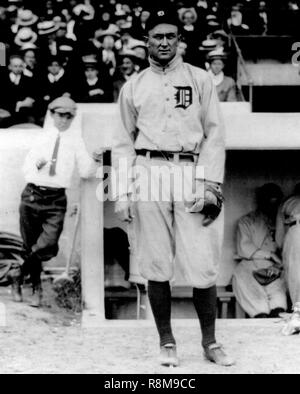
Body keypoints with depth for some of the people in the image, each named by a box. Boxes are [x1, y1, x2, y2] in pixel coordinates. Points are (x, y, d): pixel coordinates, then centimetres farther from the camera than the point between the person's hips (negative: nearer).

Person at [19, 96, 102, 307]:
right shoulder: (43, 137, 9)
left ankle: (21, 270, 8)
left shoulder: (75, 139, 5)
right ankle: (36, 288, 26)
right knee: (29, 246, 8)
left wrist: (94, 161, -17)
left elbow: (85, 172, 3)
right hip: (32, 195, 2)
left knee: (49, 246, -18)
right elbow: (26, 167, 12)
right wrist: (36, 165, -9)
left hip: (56, 198, -2)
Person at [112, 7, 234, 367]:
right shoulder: (133, 87, 14)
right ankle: (166, 342, 11)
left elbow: (214, 135, 6)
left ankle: (210, 342, 7)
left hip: (190, 172, -1)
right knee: (156, 266, 1)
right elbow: (123, 143, 13)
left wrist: (210, 183, -6)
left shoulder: (200, 79, 11)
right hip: (148, 173, 1)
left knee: (203, 266, -5)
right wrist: (122, 192, 2)